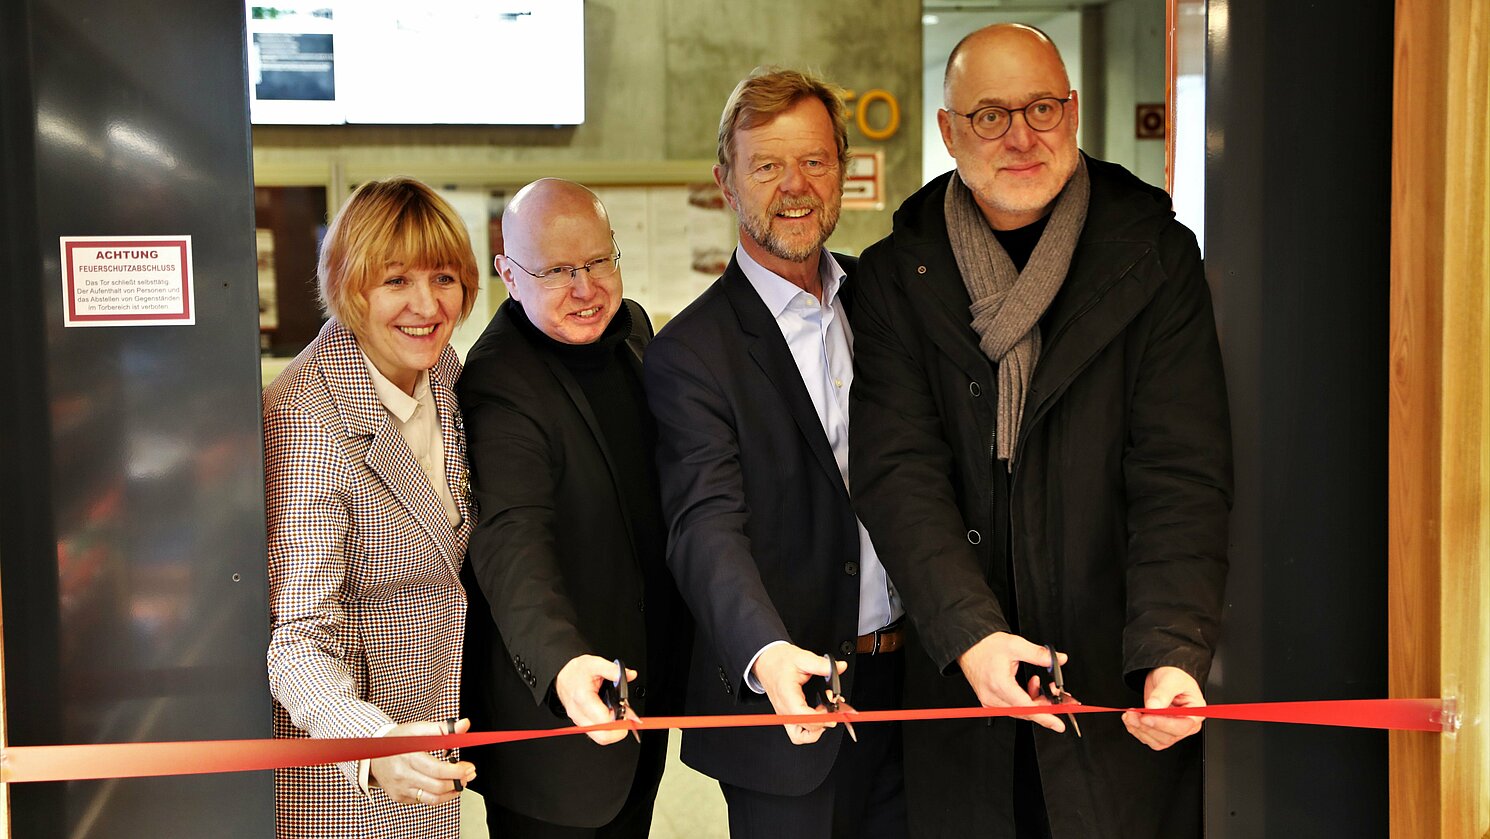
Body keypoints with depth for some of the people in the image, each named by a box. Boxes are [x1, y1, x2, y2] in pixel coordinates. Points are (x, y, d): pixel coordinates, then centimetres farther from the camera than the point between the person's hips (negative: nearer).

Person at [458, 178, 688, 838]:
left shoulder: (631, 327, 3)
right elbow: (512, 543, -36)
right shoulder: (498, 386, -24)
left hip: (646, 683, 8)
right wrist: (562, 664, -53)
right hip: (555, 706, -8)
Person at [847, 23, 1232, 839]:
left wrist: (1171, 652, -22)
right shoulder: (894, 278, 1)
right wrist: (968, 634, -22)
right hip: (957, 681, 1)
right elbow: (898, 472, -8)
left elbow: (1182, 472, -9)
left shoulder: (1155, 257, -2)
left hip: (1119, 690, -1)